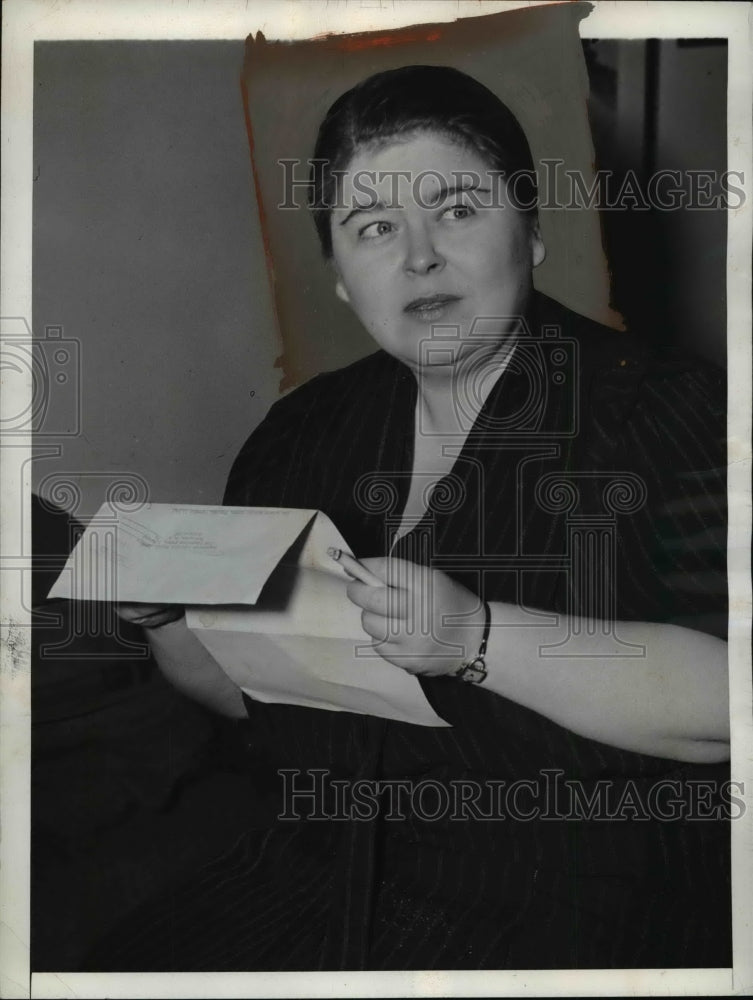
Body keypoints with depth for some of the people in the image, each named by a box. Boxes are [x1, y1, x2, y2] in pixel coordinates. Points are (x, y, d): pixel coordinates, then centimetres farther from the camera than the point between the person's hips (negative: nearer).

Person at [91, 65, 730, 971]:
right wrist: (167, 609, -4)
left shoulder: (668, 412, -8)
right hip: (306, 886, 3)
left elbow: (724, 701, -17)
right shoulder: (303, 433, 9)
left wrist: (479, 637, -26)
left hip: (570, 907, -2)